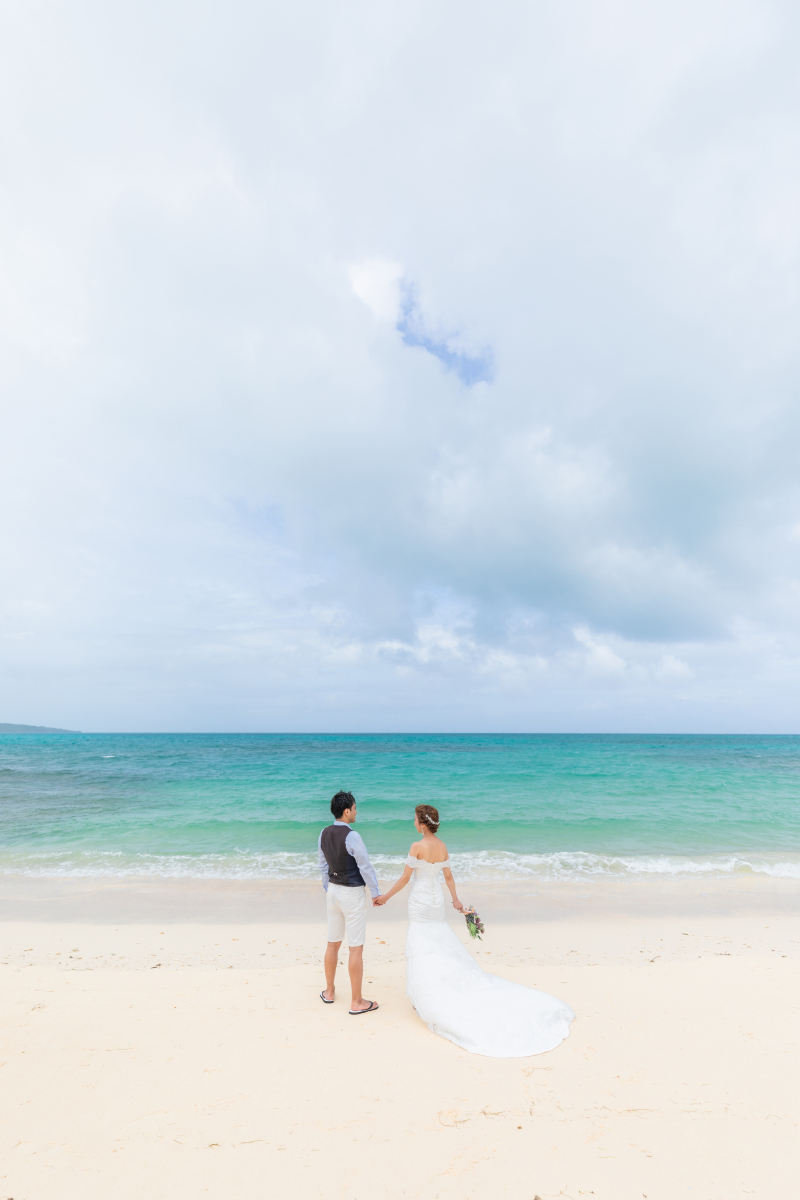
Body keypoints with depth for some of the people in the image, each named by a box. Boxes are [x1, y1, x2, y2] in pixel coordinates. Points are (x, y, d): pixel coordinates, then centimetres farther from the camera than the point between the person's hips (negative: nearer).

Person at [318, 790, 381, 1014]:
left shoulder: (324, 834, -3)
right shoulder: (352, 836, -26)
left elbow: (323, 866, 9)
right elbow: (366, 867, -20)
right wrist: (376, 893, -7)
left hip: (334, 891, 7)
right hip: (353, 895, -7)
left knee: (333, 943, 22)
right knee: (356, 948, 5)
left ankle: (329, 991, 36)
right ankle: (357, 1002, 16)